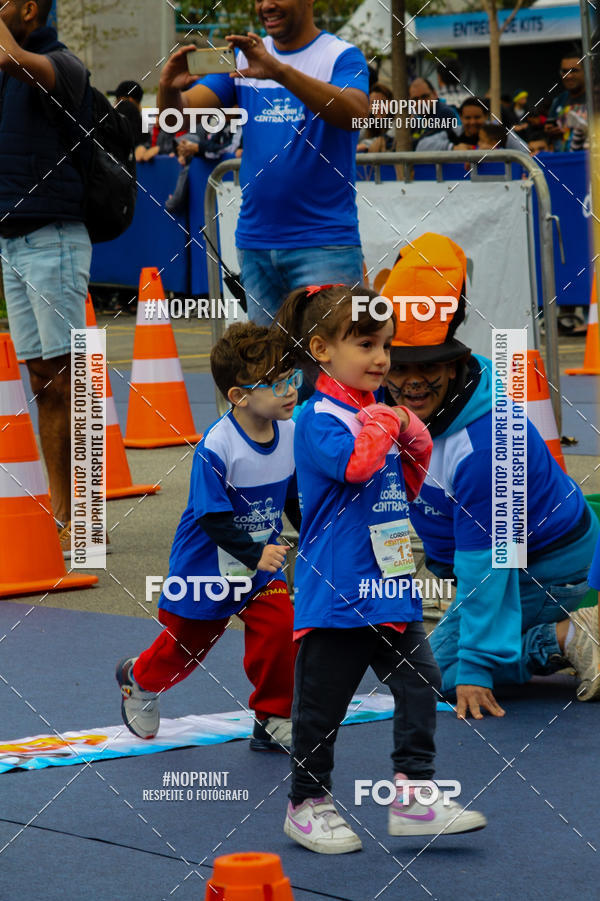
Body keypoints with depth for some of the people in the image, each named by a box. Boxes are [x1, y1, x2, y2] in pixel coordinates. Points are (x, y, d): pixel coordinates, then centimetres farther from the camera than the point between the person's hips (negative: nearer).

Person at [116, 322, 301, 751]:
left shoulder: (291, 435, -9)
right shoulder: (215, 448, -29)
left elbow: (296, 498, 7)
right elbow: (213, 518, -26)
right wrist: (254, 554, -33)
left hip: (263, 560, 4)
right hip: (206, 565, -4)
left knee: (278, 628, -14)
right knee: (186, 642, 14)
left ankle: (274, 722, 4)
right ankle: (139, 678, 48)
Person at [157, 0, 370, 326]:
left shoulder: (341, 56, -2)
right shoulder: (243, 57, 12)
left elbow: (355, 113, -23)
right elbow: (179, 114, 4)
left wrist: (279, 70, -35)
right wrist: (169, 89, -21)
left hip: (324, 244, -5)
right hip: (254, 243, 5)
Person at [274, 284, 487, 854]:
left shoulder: (380, 411, 14)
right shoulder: (319, 417, -11)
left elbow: (406, 487, 24)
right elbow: (352, 463, -30)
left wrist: (417, 445, 5)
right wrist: (384, 424, -13)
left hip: (389, 582, 8)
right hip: (335, 589, -8)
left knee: (420, 683, 0)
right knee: (321, 702, 3)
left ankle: (412, 796, 3)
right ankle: (307, 805, 17)